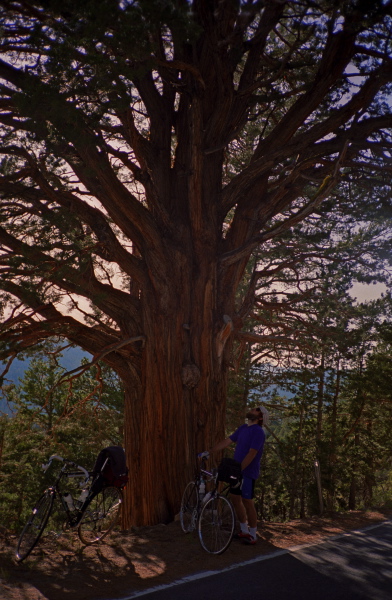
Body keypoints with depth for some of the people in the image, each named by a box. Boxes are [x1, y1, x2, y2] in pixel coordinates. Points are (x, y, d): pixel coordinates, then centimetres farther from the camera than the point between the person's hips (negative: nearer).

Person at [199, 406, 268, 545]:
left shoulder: (258, 432, -15)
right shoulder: (243, 428, 10)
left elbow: (251, 454, -22)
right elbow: (226, 442, 12)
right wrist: (208, 452, 9)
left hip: (247, 472, -8)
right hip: (237, 470, 8)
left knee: (247, 502, -1)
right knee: (235, 498, 13)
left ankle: (252, 535, 13)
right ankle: (244, 531, 27)